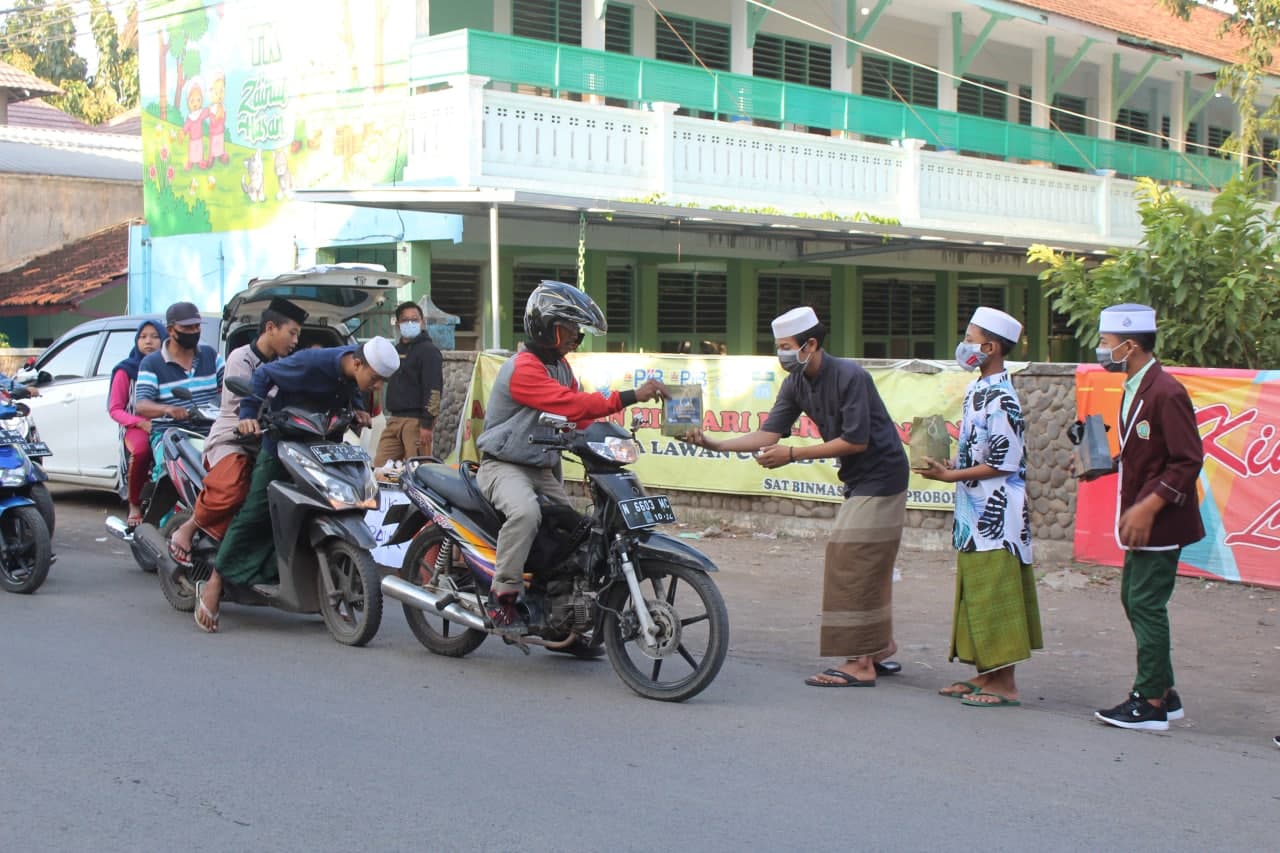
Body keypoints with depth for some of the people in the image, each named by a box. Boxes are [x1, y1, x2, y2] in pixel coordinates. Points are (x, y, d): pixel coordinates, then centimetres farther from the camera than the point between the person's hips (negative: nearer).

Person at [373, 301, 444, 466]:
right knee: (379, 466, 3)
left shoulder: (428, 351, -5)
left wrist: (426, 424, -20)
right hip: (394, 419, 8)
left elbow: (434, 389, -14)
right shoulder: (396, 350, 21)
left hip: (415, 420, -8)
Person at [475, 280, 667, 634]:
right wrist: (631, 397, -36)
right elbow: (571, 405, -32)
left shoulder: (560, 366, 12)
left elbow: (578, 418, 14)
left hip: (541, 469, 10)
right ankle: (503, 597, -24)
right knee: (525, 512, -37)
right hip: (504, 466, -10)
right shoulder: (523, 369, -20)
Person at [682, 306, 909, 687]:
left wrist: (794, 454, -21)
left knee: (853, 563, -13)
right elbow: (770, 433, -1)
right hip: (859, 480, 9)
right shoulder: (797, 383, 3)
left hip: (880, 476, -9)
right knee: (867, 569, 13)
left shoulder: (849, 376, -21)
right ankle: (879, 653, 23)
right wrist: (715, 444, -13)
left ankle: (861, 665, -12)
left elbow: (856, 440, -23)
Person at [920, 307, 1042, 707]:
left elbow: (1004, 464, -18)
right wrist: (949, 465, 5)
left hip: (996, 517, -10)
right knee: (975, 596, 14)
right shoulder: (976, 390, 12)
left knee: (994, 596, -4)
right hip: (975, 513, 10)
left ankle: (1004, 684, 3)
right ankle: (985, 675, 22)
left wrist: (950, 475, -15)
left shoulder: (1001, 399, -18)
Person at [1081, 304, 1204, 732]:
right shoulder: (1134, 389, 11)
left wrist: (1148, 508, -23)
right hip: (1140, 519, 10)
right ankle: (1164, 692, 25)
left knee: (1146, 605, -5)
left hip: (1160, 521, -10)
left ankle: (1150, 704, 4)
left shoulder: (1166, 393, -18)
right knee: (1134, 600, 14)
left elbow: (1188, 461, -20)